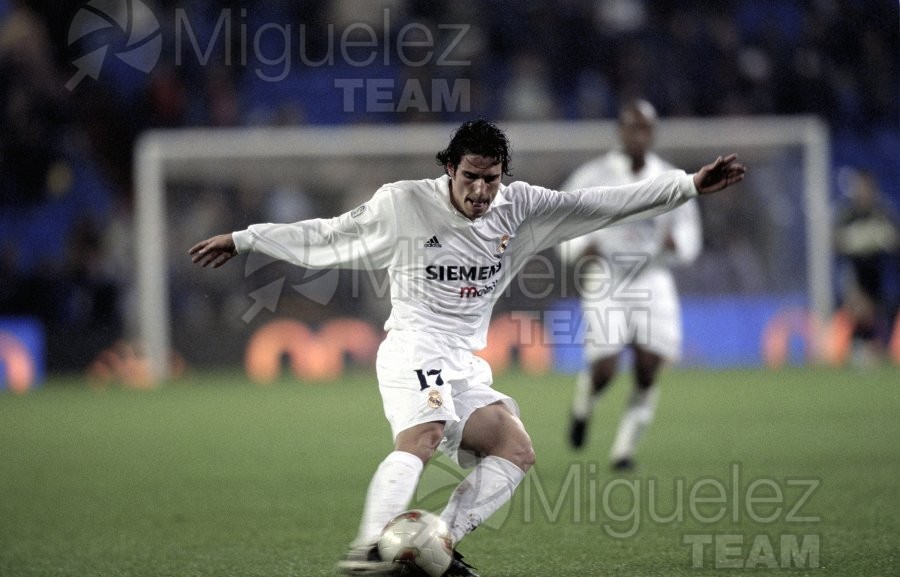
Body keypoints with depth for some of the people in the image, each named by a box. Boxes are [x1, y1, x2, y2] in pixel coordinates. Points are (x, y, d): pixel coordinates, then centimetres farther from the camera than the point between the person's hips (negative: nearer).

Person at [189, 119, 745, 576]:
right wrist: (244, 240, 11)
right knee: (423, 437, -31)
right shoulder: (402, 204, -5)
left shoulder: (518, 207, 6)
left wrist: (689, 185, 4)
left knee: (517, 449, -10)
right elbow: (327, 235, 7)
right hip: (413, 347, -6)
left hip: (467, 366, 6)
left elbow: (599, 204, 7)